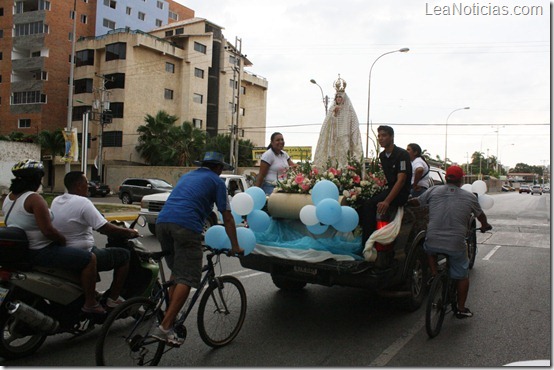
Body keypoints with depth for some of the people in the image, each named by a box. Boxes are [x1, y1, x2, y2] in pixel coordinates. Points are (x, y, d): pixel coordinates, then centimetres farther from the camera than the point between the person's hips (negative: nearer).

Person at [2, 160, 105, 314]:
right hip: (40, 253, -11)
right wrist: (64, 240, -9)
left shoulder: (8, 198, 7)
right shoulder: (34, 198, -21)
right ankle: (90, 303, -3)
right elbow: (48, 230, -28)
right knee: (89, 259, -8)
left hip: (20, 251, 11)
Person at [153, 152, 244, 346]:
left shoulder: (187, 176, 32)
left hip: (162, 222, 7)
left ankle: (170, 318, 22)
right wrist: (235, 247, 19)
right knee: (186, 279, -3)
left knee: (176, 273, 21)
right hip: (186, 225, -7)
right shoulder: (216, 181, 13)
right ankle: (165, 327, -8)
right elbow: (227, 218, 11)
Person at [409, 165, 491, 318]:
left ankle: (434, 275, 23)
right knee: (462, 276, 20)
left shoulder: (434, 191, 3)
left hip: (432, 243, 1)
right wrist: (485, 226, 41)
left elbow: (415, 202, 12)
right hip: (456, 245, 0)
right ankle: (461, 309, 26)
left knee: (430, 250, 36)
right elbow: (481, 216, 20)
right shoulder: (469, 197, 4)